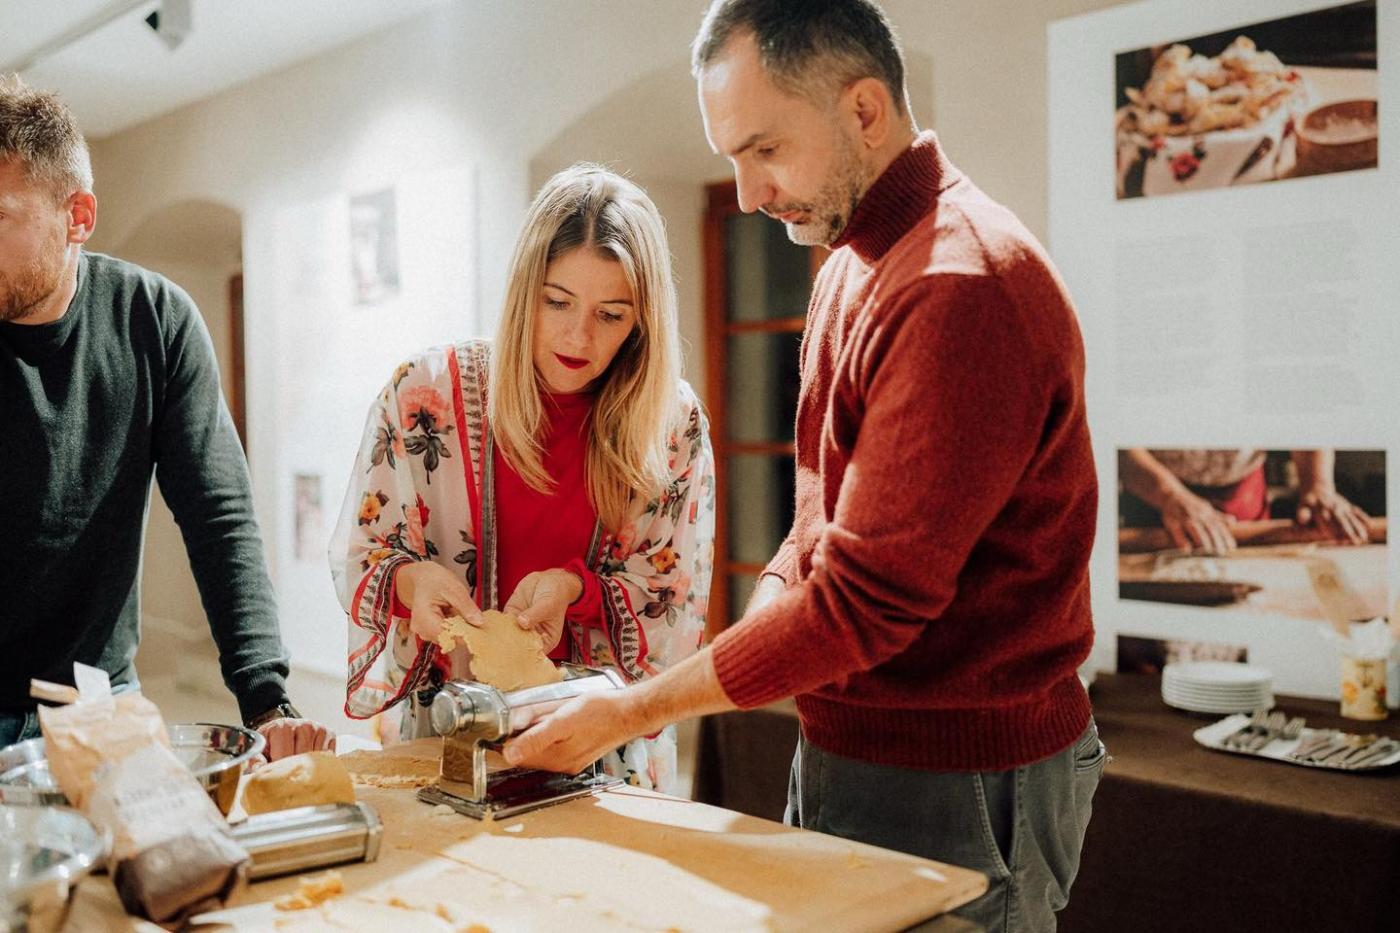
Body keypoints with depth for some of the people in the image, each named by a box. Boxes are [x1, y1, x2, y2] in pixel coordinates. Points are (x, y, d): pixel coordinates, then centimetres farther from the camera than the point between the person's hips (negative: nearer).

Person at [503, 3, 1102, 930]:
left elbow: (865, 601, -24)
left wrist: (636, 710, -16)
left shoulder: (962, 287, -22)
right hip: (847, 746, 9)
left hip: (951, 783, -8)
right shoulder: (852, 265, 10)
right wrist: (755, 631, -3)